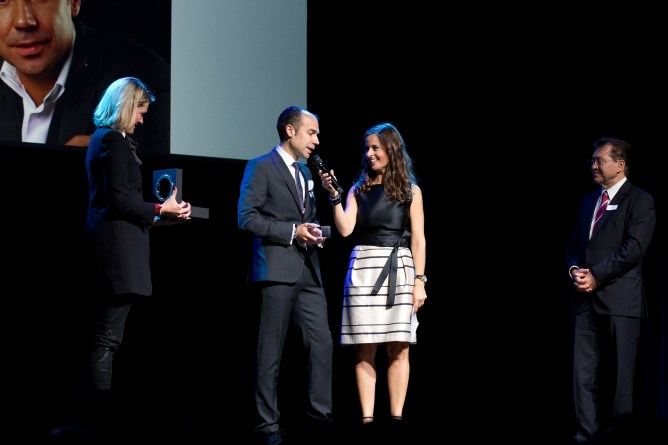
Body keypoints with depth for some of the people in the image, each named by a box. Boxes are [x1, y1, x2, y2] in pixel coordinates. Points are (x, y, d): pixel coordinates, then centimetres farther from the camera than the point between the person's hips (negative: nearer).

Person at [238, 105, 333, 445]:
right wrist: (292, 232, -15)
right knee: (271, 350, -3)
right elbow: (247, 217, -11)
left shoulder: (305, 173, 21)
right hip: (277, 270, -7)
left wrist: (314, 233, 7)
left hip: (308, 271, 7)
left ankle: (321, 415, 4)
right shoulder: (261, 168, -2)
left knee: (322, 343, -1)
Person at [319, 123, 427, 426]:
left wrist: (419, 281, -3)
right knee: (365, 349, -1)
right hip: (363, 268, 2)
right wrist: (334, 195, -9)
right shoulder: (358, 190, 11)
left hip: (399, 269, -1)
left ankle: (396, 417, 1)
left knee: (398, 350, -2)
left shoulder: (410, 191, 6)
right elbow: (345, 229, 0)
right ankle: (367, 418, 0)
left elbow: (418, 240, 3)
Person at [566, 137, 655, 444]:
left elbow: (634, 248, -13)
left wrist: (597, 276, -14)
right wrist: (574, 269, -1)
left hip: (620, 299, -6)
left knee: (619, 370, -1)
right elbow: (575, 243, 21)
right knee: (584, 370, 2)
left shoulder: (639, 201, -3)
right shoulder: (588, 202, 20)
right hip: (588, 298, 6)